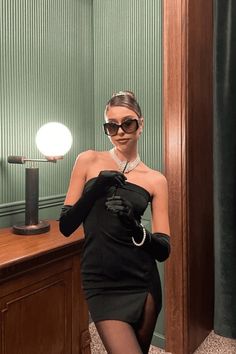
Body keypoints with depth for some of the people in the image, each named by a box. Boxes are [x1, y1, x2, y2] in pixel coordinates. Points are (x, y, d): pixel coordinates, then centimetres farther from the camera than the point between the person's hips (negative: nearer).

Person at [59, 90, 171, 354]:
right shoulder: (89, 161, -1)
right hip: (101, 283, -2)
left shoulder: (156, 180, 1)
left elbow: (164, 250, -3)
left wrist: (136, 229, -23)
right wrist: (95, 189, -17)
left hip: (143, 282, 2)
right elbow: (65, 226, -2)